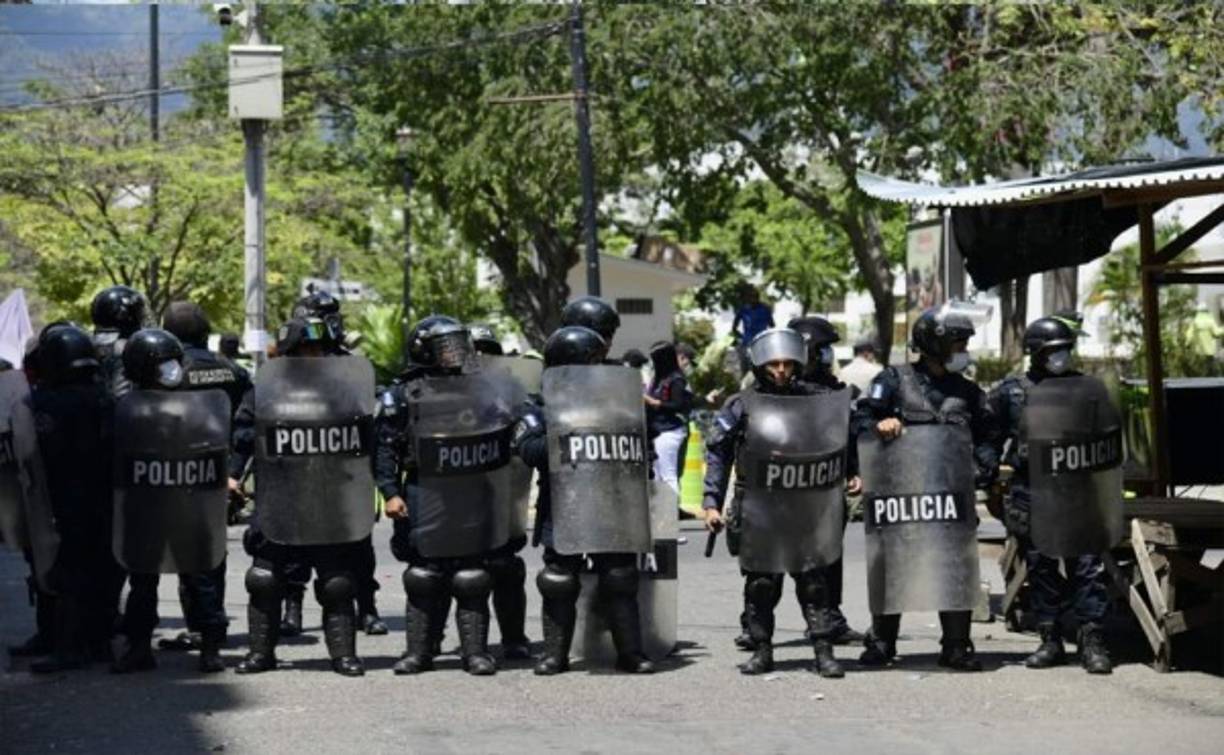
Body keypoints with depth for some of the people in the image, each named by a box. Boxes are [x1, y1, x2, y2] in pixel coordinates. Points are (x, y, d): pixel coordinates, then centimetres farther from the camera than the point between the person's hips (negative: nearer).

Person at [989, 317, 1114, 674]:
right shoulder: (1011, 392, 6)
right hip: (1031, 494, 0)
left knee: (1087, 566, -5)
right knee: (1040, 570, 6)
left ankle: (1093, 642, -2)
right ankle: (1050, 642, 13)